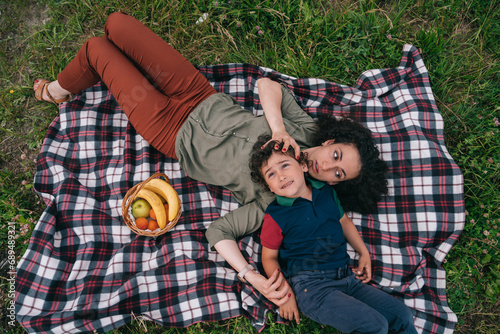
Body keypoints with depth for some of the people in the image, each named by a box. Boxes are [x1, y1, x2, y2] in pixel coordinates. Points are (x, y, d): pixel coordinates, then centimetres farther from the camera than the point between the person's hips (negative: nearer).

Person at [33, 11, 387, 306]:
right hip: (203, 98, 4)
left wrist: (254, 277, -36)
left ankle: (59, 90, 35)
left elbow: (221, 231, -23)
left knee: (96, 49, -3)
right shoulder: (306, 128, -10)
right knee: (116, 22, 4)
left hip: (174, 136, -4)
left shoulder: (276, 199, -22)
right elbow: (267, 84, -10)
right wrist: (278, 129, -25)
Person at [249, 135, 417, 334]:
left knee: (402, 315, 0)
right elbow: (269, 257, -2)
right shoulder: (275, 216, -9)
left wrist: (364, 253, 16)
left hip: (346, 277, 6)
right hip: (311, 286, -6)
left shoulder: (326, 192, 7)